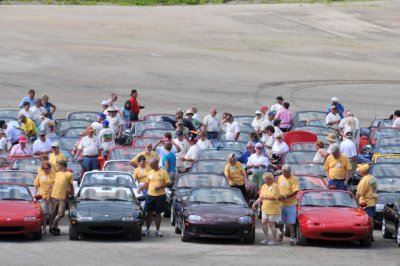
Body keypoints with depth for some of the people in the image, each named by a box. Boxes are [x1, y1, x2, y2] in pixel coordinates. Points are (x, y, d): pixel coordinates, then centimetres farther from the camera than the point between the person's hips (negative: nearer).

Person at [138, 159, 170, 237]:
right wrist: (141, 189, 5)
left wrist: (160, 187, -18)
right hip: (150, 195, 3)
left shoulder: (163, 172, -3)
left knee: (158, 213, 4)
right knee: (149, 213, 3)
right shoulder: (150, 173, 10)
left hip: (160, 195, -3)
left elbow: (168, 183, -4)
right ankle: (147, 229, 11)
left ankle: (157, 230, 11)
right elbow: (147, 183, 18)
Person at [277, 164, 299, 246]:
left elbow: (295, 192, -14)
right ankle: (281, 232, 37)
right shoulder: (280, 178, 7)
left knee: (291, 222, -5)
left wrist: (285, 197, -21)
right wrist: (278, 196, -2)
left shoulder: (294, 179, -8)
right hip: (280, 204, 4)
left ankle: (292, 238, -2)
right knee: (280, 221, 9)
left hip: (290, 204, -4)